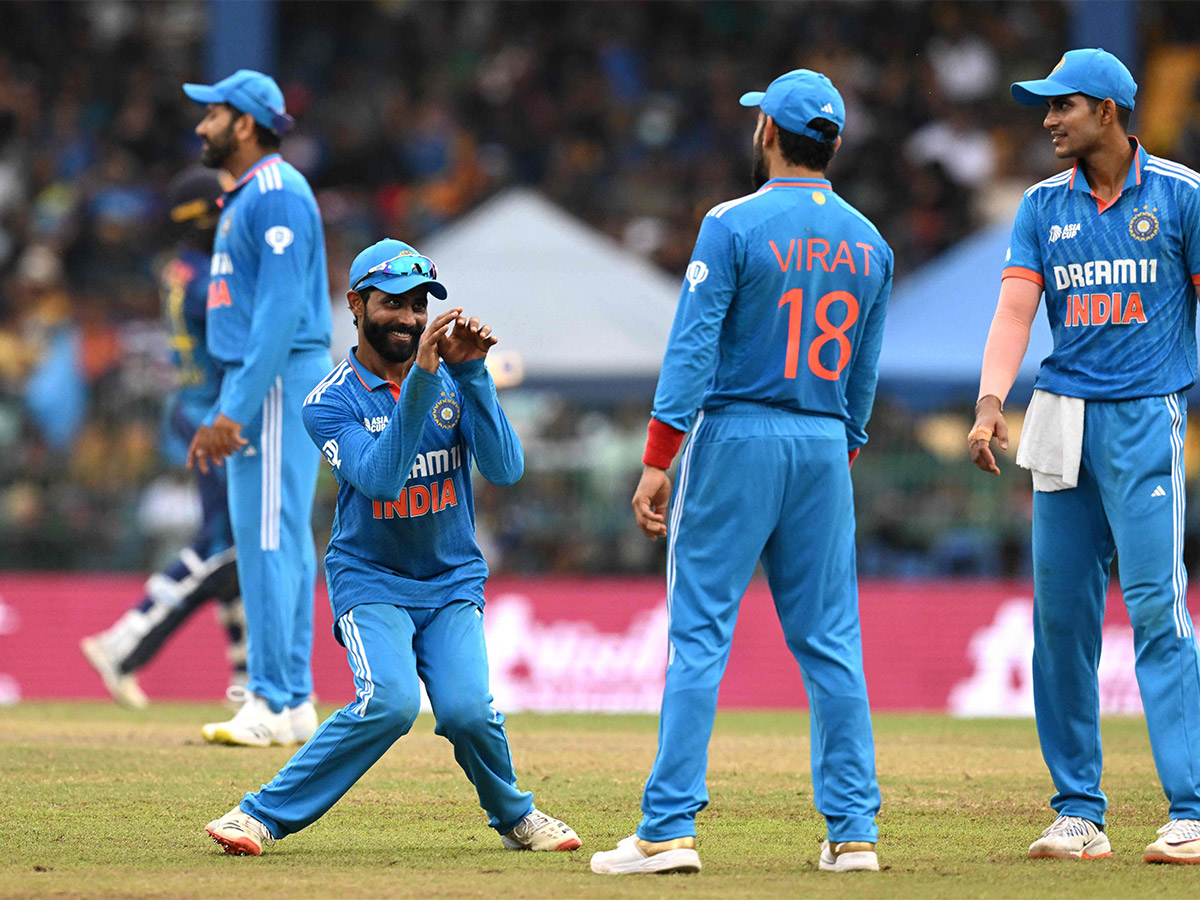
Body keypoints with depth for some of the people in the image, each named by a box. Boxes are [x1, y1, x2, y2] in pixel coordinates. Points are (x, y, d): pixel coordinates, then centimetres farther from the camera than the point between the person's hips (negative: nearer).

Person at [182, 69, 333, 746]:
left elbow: (282, 309, -20)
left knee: (268, 537, -12)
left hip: (278, 383, -11)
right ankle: (294, 703, 12)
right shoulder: (246, 198, 20)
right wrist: (220, 415, 21)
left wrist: (238, 410, -24)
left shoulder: (277, 194, -13)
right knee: (282, 542, 10)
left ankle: (274, 705, -13)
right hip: (257, 385, 11)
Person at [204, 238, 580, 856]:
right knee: (389, 701, -28)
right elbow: (380, 477, -28)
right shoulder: (330, 402, -11)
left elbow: (505, 469, -15)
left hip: (452, 580, 3)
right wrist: (420, 381, -35)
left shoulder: (456, 380, -2)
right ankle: (263, 815, -16)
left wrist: (470, 374, -24)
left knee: (466, 710, -21)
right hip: (371, 579, -2)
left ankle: (514, 816, 10)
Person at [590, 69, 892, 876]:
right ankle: (854, 831, 6)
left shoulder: (734, 226, -9)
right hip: (824, 447, 5)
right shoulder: (869, 243, 8)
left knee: (700, 636, -4)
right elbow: (864, 376, 13)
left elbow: (692, 350, -13)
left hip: (737, 439, -5)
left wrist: (656, 463, -11)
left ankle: (670, 829, -8)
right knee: (830, 643, 8)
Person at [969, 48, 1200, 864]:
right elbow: (1016, 307, -1)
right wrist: (992, 401, -17)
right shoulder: (1043, 207, 9)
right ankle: (1078, 813, 10)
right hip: (1064, 420, 5)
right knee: (1059, 614, 3)